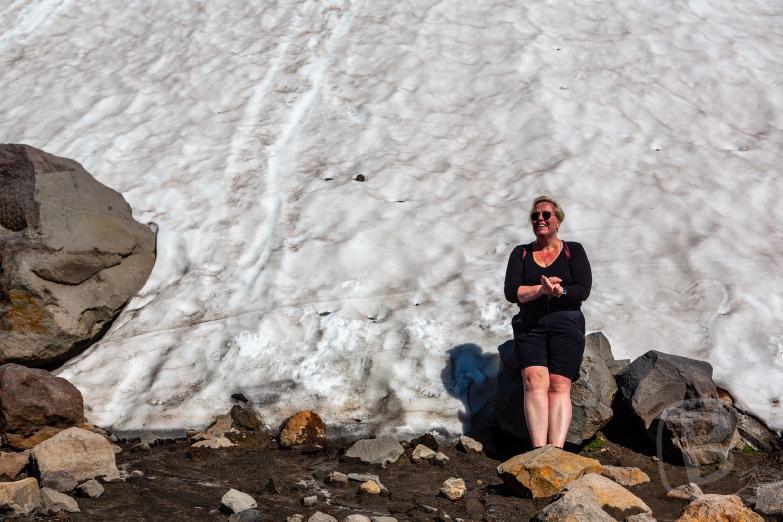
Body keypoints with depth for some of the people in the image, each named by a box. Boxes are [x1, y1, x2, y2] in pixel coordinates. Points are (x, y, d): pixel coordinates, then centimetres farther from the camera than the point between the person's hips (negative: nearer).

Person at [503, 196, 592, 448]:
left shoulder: (573, 251, 14)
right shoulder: (521, 253, 18)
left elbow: (583, 290, 1)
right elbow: (511, 292, 4)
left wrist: (560, 292, -18)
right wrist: (541, 289, -12)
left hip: (566, 325, -1)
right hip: (529, 326, 1)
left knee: (559, 385, -19)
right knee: (535, 381, -22)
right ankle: (538, 450, -34)